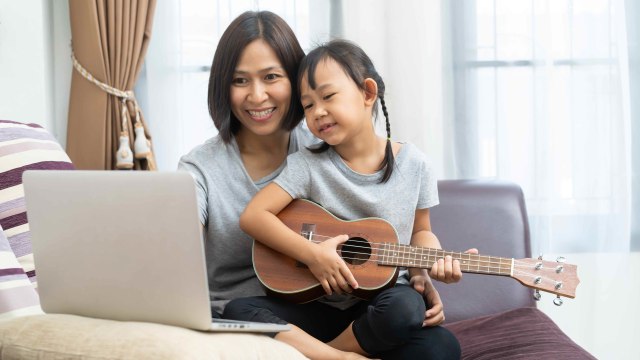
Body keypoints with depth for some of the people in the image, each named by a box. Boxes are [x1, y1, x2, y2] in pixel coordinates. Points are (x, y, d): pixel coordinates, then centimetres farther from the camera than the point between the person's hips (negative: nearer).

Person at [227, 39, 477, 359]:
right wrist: (312, 254, -21)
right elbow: (253, 216, -11)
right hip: (323, 305, 0)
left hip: (385, 300, 1)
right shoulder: (309, 164, -5)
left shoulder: (413, 164, -1)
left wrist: (432, 263, -10)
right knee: (237, 310, -23)